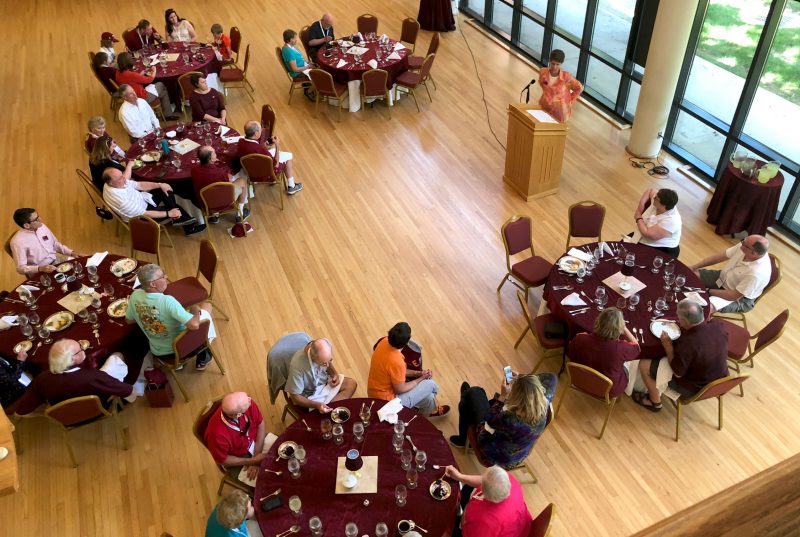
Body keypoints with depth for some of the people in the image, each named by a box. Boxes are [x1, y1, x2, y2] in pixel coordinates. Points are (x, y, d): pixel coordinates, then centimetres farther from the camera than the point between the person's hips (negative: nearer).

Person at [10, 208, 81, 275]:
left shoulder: (42, 227, 0)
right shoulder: (18, 241, -19)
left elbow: (56, 245, 14)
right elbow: (21, 268, -15)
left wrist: (72, 253, -1)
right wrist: (40, 269, -31)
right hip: (39, 272, -7)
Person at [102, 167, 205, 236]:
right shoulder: (120, 200, -39)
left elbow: (139, 185, 0)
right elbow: (144, 214, -31)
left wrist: (160, 185, -10)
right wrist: (169, 213, -25)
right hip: (141, 215, -8)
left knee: (165, 188, 1)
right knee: (175, 209, -6)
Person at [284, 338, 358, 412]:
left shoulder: (325, 347, -22)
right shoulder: (297, 365, -37)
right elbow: (295, 397, -25)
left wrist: (334, 373, -13)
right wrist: (317, 405, -35)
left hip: (325, 381, 6)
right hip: (310, 394, -6)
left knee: (352, 384, -6)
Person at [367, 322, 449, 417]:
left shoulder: (385, 342, -11)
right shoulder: (396, 362, -35)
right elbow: (400, 390, -19)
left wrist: (418, 373, 0)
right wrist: (421, 378, -6)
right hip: (387, 400, -7)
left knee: (429, 397, 12)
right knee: (431, 385, 6)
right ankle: (430, 411, 34)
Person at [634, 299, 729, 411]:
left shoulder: (687, 344, -38)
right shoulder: (719, 324, -19)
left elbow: (677, 373, -20)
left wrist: (667, 345, -14)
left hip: (696, 389, -7)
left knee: (644, 365, 2)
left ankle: (655, 401, 25)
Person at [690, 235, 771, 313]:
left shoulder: (757, 273, -38)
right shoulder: (744, 247, -18)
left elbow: (734, 296, -30)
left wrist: (709, 291, -21)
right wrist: (693, 267, -7)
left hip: (740, 299, -7)